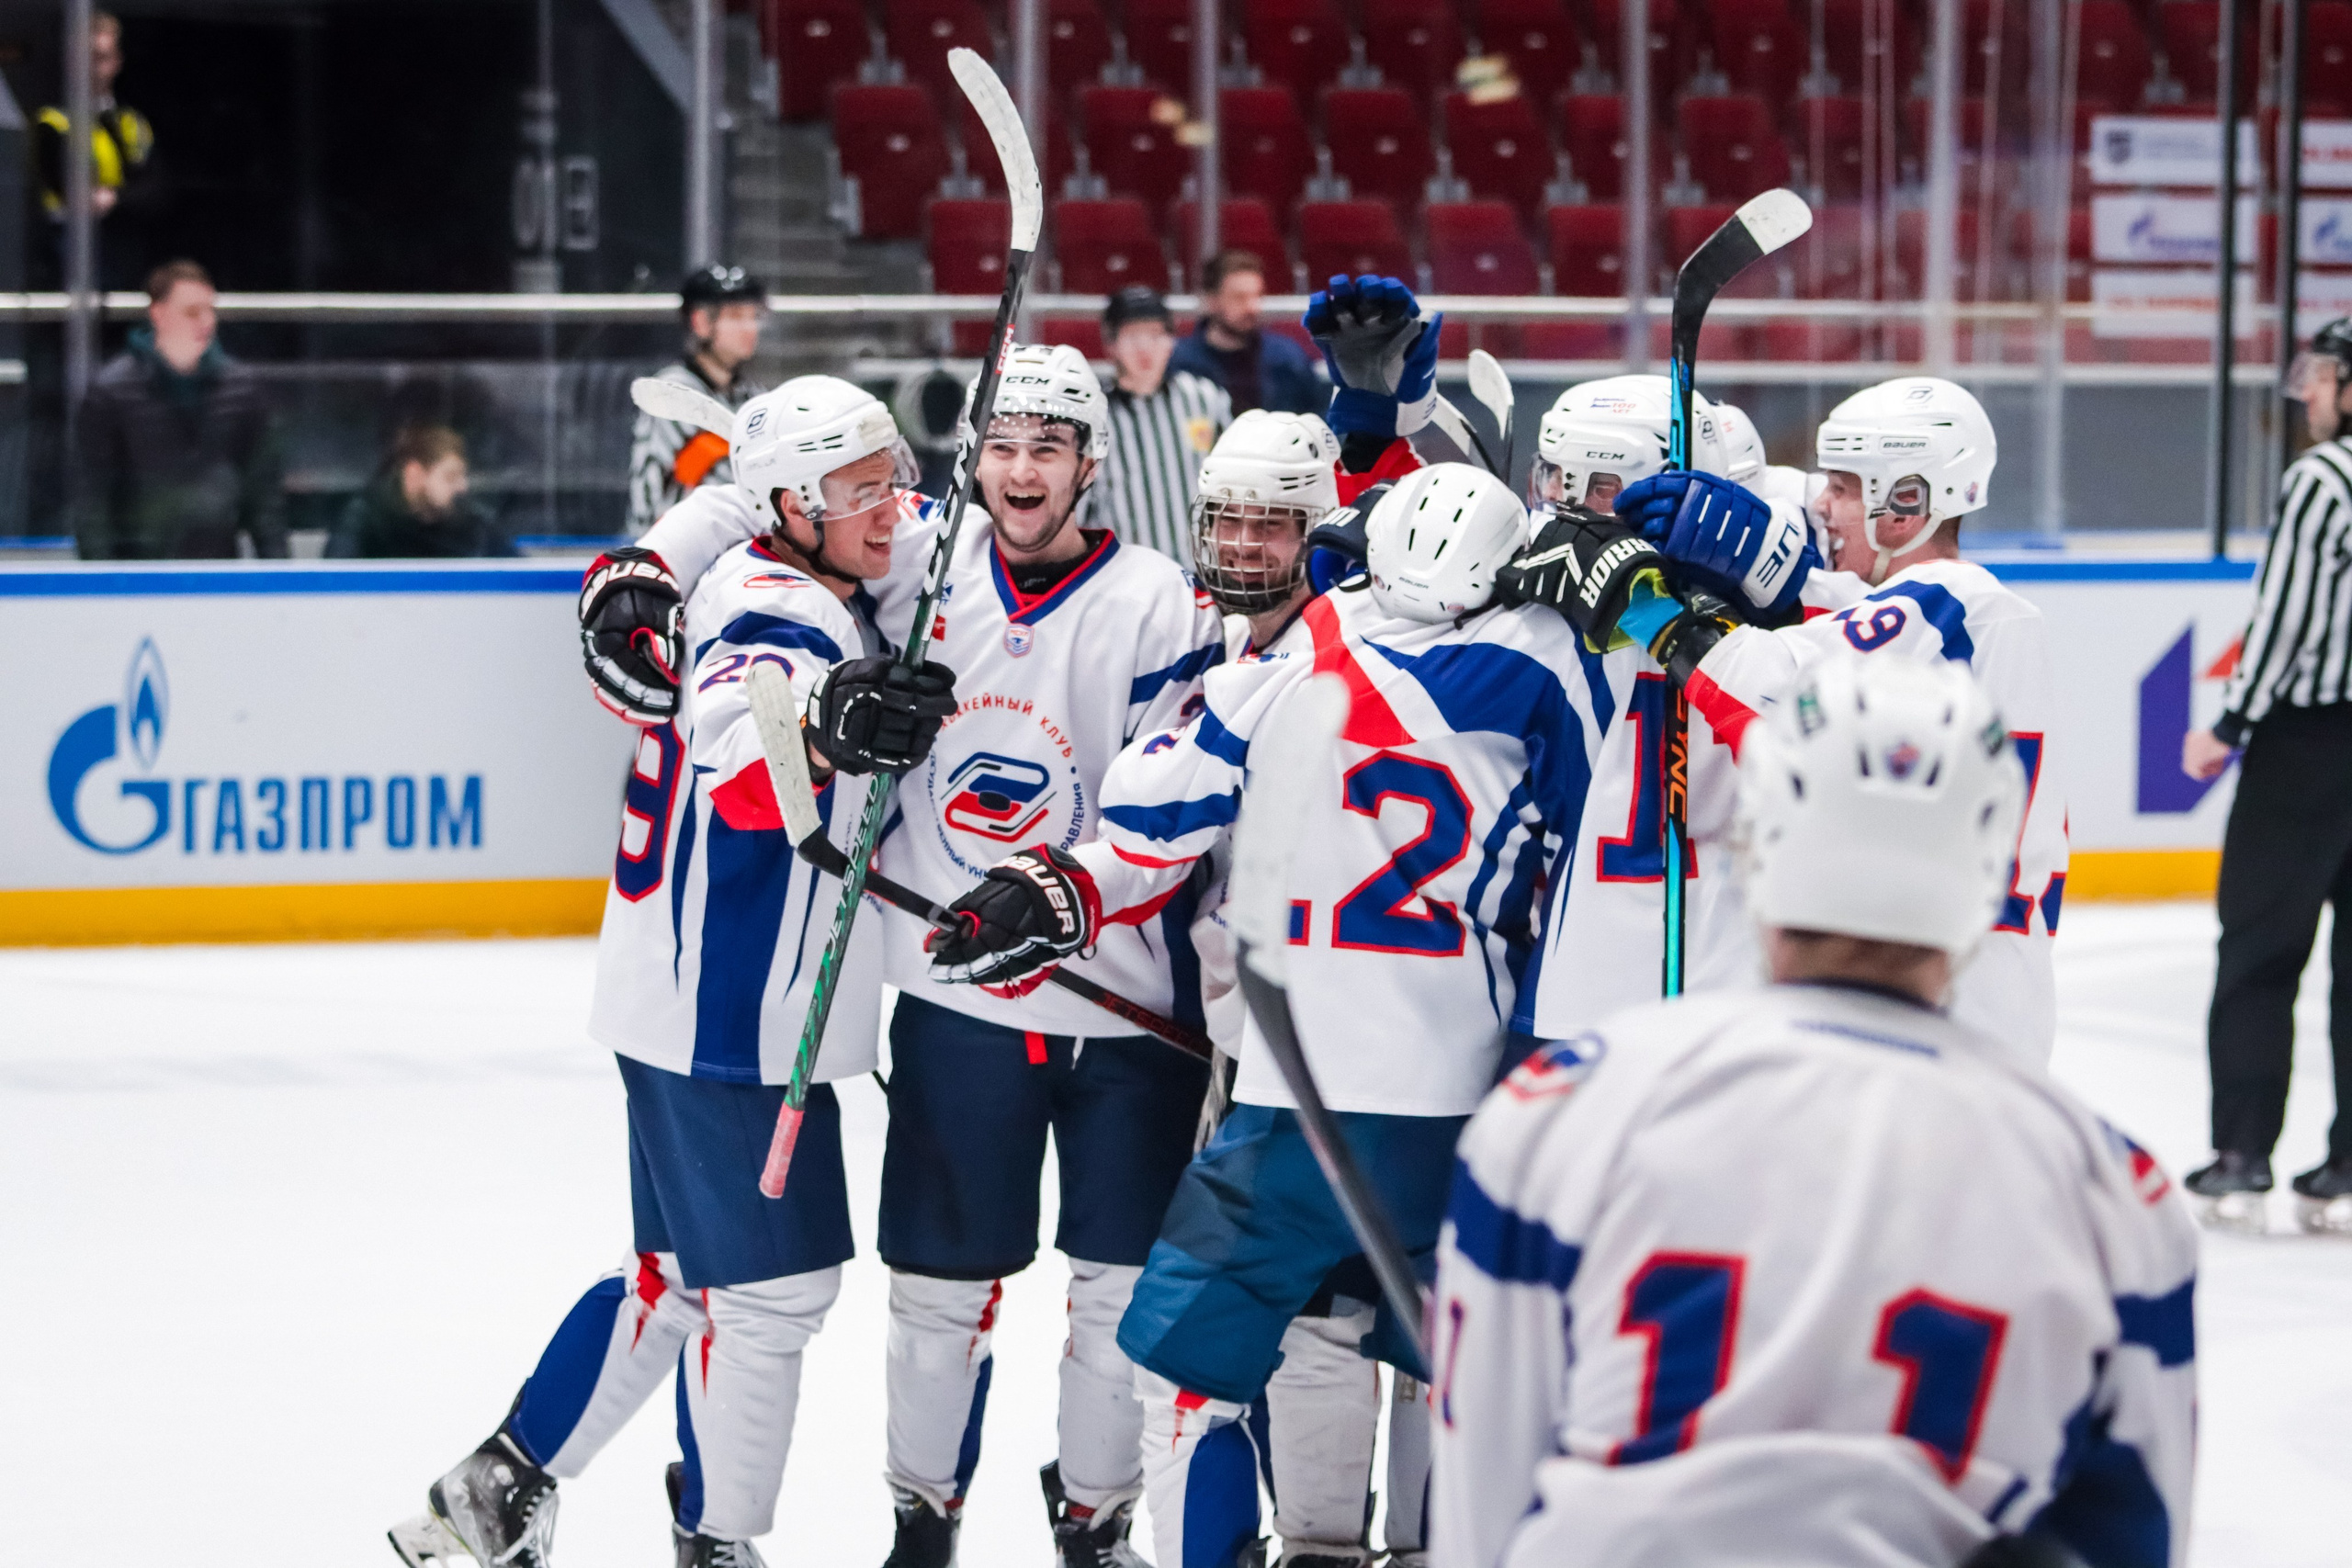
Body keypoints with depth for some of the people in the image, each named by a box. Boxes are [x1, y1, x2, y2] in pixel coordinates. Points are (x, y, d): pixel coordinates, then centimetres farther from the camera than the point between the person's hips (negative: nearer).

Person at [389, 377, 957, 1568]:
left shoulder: (758, 583, 9)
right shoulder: (776, 620, -22)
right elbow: (737, 766, -44)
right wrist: (824, 732, -64)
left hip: (701, 1004, 11)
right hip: (726, 1014, -11)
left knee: (680, 1272, 19)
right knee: (772, 1286, -3)